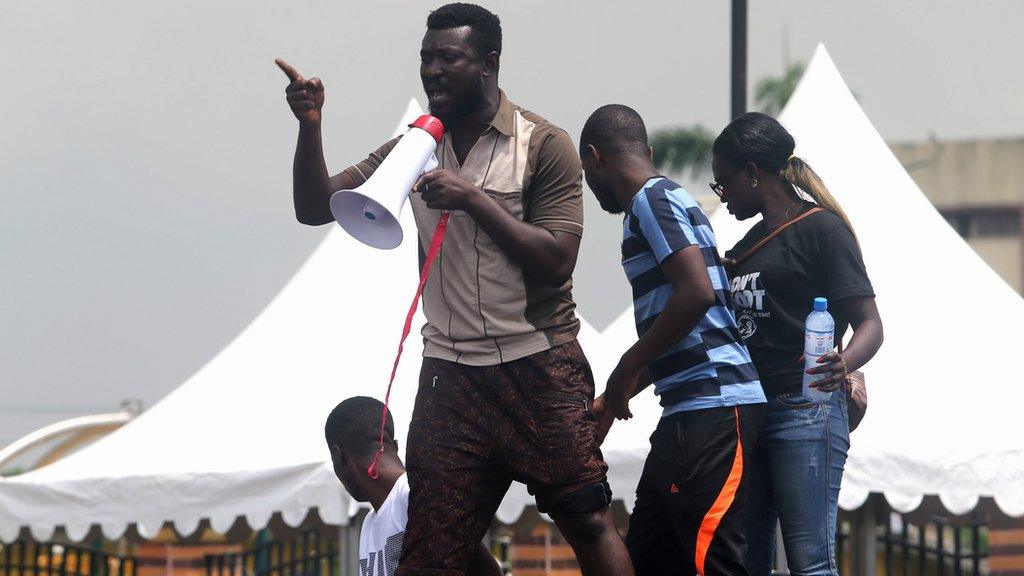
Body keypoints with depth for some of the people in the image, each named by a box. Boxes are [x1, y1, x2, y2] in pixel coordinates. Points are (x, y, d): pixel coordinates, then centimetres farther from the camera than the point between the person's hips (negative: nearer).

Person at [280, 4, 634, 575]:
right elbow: (316, 207, 5)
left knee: (588, 522, -6)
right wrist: (310, 125, -11)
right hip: (450, 376, 4)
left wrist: (473, 199, -18)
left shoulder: (544, 145, -4)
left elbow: (556, 259, -11)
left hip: (540, 371, -4)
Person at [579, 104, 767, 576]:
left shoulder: (653, 200, -7)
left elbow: (697, 293, -21)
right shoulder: (664, 201, 22)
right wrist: (615, 396, 32)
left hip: (714, 409, -10)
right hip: (685, 413, 10)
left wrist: (625, 372, -12)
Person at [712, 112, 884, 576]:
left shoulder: (821, 229, -5)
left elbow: (869, 323, -11)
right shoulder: (749, 243, 20)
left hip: (805, 413, -9)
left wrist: (844, 364, -32)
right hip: (748, 414, 9)